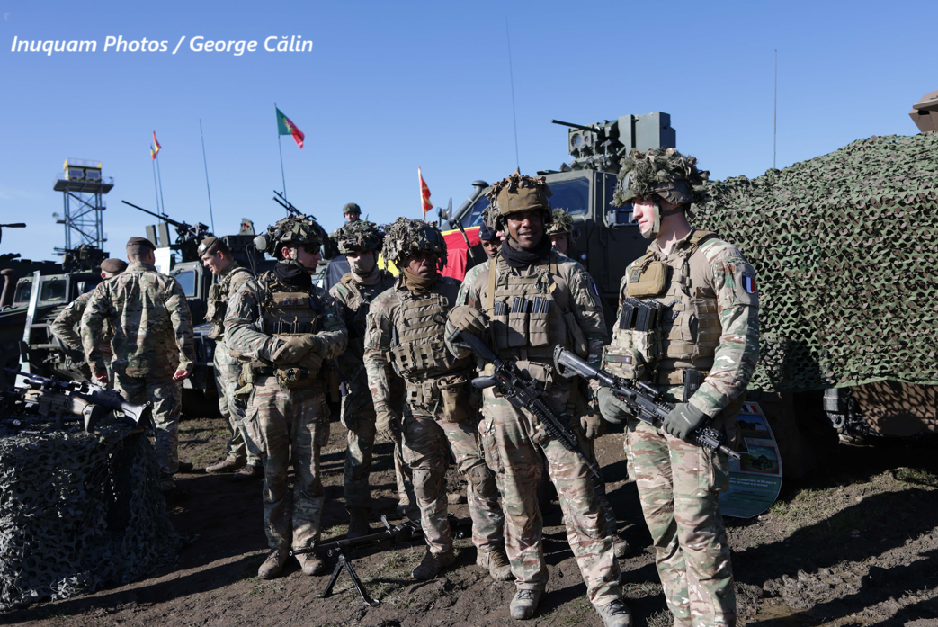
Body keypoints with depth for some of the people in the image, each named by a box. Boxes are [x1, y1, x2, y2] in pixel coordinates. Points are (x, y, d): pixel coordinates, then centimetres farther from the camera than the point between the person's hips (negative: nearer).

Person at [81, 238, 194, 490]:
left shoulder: (109, 286, 6)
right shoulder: (167, 284, -1)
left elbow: (89, 321, -5)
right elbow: (182, 321, -15)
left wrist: (95, 363, -3)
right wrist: (186, 360, -16)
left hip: (125, 365, 2)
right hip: (161, 365, -2)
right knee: (165, 420, 9)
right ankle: (164, 476, 11)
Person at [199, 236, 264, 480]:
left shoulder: (241, 278, -13)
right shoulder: (223, 280, 20)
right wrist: (220, 347, 21)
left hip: (235, 352, -11)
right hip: (222, 350, 11)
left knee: (241, 407, -10)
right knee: (228, 408, 15)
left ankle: (256, 461, -5)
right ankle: (237, 456, 25)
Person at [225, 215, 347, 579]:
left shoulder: (319, 297, 10)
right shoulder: (254, 291, 1)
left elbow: (338, 337, -4)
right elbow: (236, 335, -13)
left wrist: (308, 344, -24)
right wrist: (279, 347, -25)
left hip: (310, 395, 2)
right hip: (269, 395, -2)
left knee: (309, 474, 5)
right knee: (274, 475, 7)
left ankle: (304, 546, 18)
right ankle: (278, 548, 20)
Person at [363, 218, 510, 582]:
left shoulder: (457, 292, 2)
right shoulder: (386, 305, 3)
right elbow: (374, 359, 3)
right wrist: (383, 408, -4)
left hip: (459, 401, -1)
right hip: (418, 406, 1)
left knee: (480, 474, 1)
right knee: (426, 480, 10)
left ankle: (490, 550, 16)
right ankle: (438, 549, 27)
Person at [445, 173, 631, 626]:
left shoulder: (570, 274, 3)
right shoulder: (483, 279, 8)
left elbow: (595, 343, 2)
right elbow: (459, 348, 12)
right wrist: (457, 329, -12)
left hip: (560, 405, -2)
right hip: (504, 407, 2)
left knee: (581, 503, 2)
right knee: (518, 503, 14)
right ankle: (528, 582, 32)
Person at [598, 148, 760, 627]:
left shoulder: (718, 258, -5)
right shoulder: (636, 271, 15)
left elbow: (740, 344, -12)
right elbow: (620, 342, 20)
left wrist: (700, 407, -19)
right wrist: (609, 388, 3)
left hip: (693, 418, -6)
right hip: (643, 417, 7)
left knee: (697, 530, -4)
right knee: (661, 529, 13)